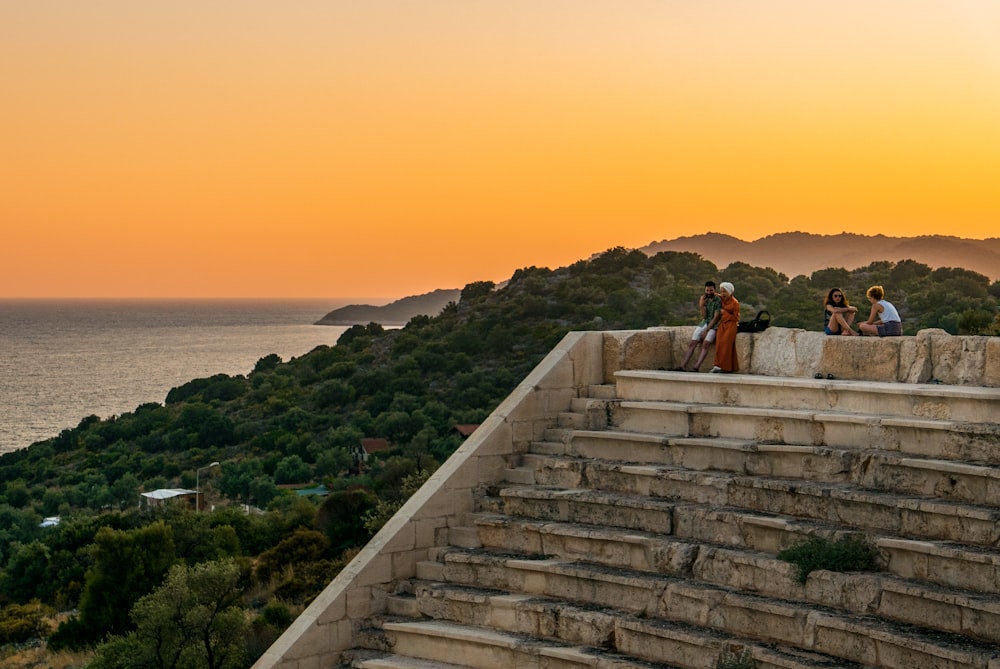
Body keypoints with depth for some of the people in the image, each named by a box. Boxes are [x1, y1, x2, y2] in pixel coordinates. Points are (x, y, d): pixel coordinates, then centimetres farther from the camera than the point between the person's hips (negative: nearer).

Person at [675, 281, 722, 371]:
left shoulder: (719, 300, -10)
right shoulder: (704, 299, 7)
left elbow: (716, 317, -14)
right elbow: (704, 316, 1)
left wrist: (706, 330, -16)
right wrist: (701, 304, -14)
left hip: (713, 325, -6)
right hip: (704, 323, 6)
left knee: (705, 345, -26)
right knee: (692, 344, -9)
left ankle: (696, 367, -36)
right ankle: (683, 366, -15)